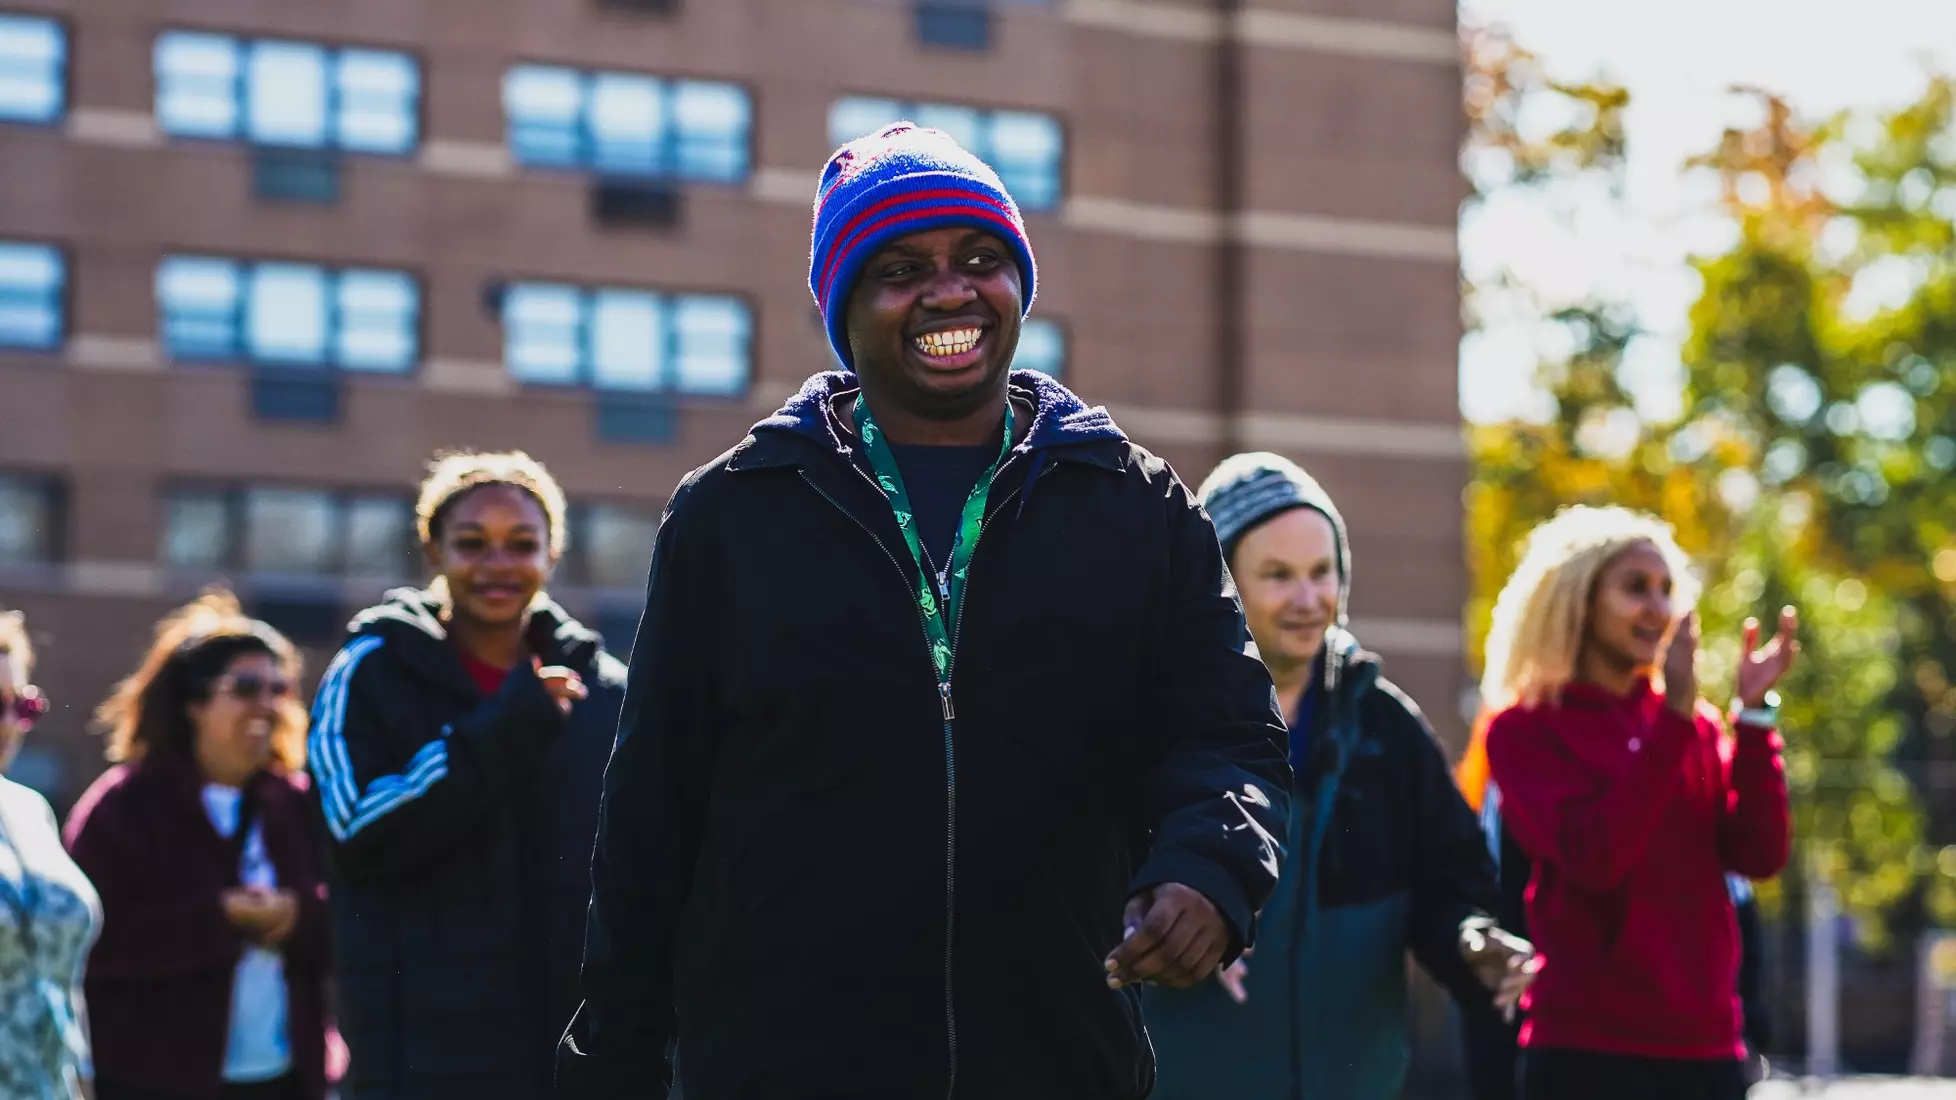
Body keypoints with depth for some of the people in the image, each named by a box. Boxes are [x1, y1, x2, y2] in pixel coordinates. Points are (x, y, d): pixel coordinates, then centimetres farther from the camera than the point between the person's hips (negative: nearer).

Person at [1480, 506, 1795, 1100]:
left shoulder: (1696, 724, 12)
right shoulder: (1524, 730, -2)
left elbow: (1760, 855, 1)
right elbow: (1595, 857, -17)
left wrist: (1753, 713, -6)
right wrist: (1675, 716, -16)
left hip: (1705, 1043, 5)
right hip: (1586, 1047, -5)